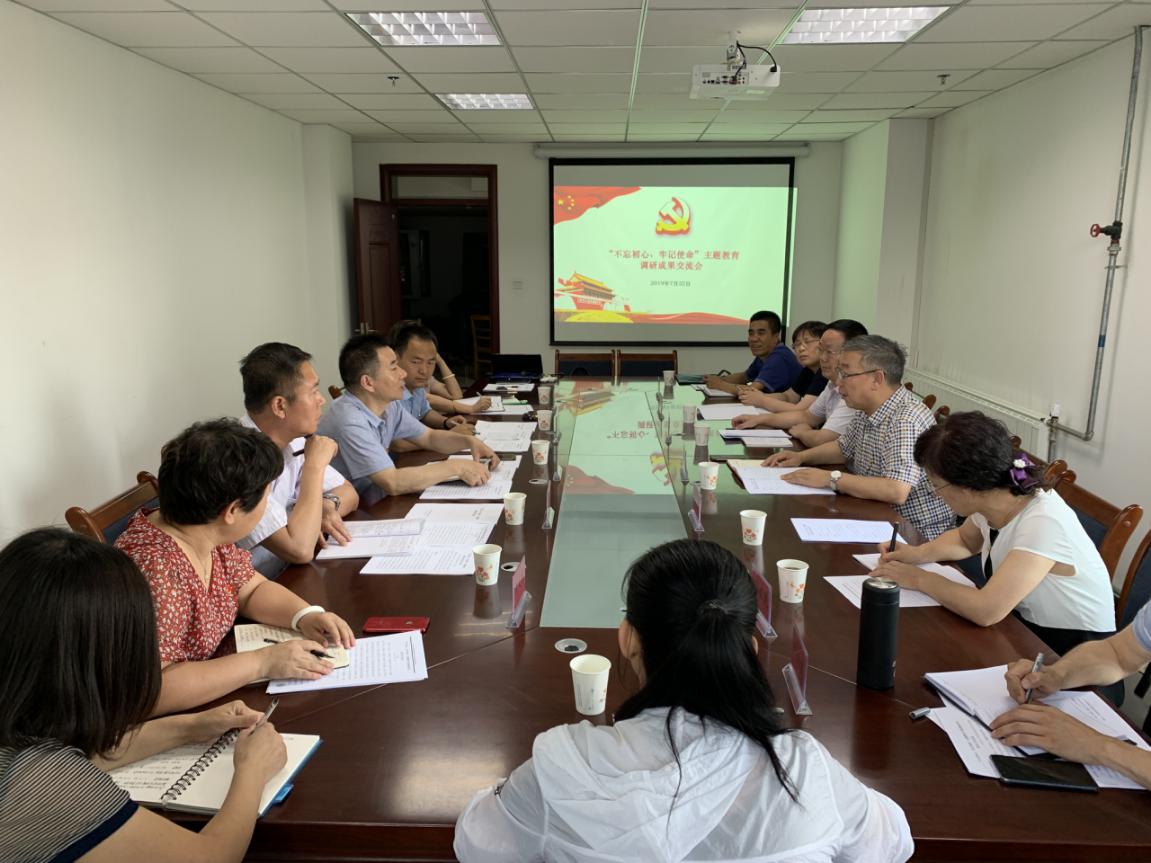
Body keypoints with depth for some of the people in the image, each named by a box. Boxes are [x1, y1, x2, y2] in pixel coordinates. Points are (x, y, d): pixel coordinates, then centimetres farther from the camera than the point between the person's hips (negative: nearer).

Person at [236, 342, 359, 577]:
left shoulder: (291, 441, -1)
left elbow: (348, 493, 11)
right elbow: (299, 550, -28)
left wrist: (328, 506, -11)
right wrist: (315, 465, -20)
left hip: (285, 579, 7)